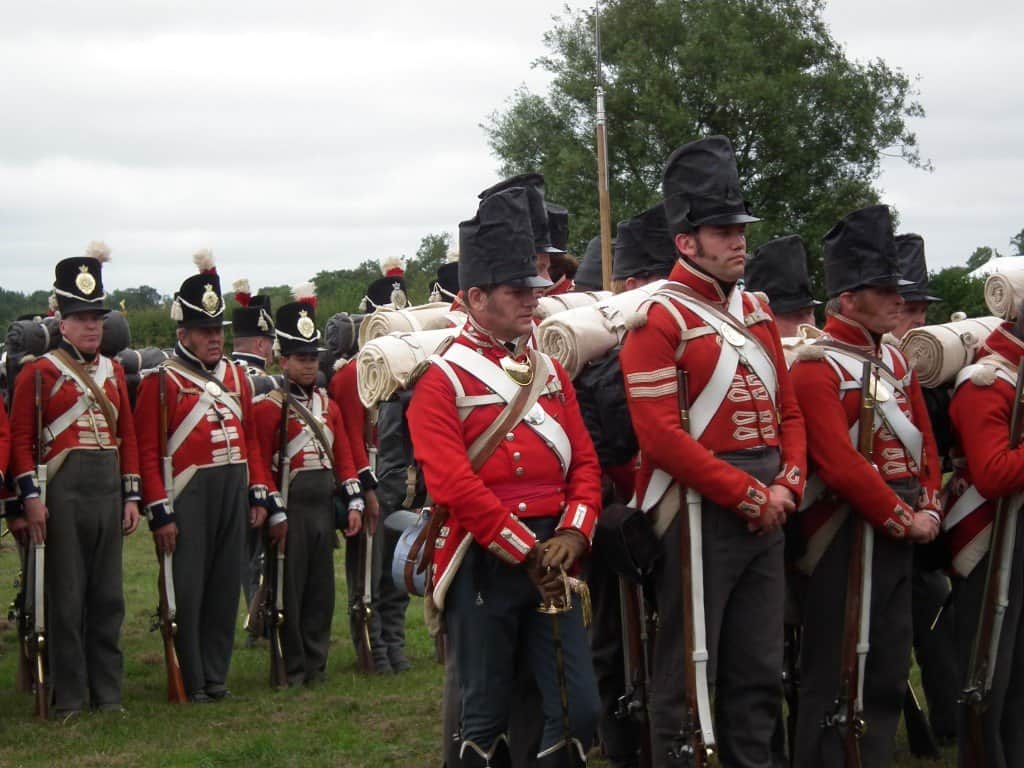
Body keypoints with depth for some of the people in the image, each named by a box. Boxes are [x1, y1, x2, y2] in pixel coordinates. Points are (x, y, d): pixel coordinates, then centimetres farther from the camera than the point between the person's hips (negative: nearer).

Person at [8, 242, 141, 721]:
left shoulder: (114, 373, 14)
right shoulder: (38, 373, -3)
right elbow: (20, 438, -6)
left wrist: (131, 496, 10)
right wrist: (31, 496, -14)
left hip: (108, 490, 5)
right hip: (62, 491, -5)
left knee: (108, 595, 9)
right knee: (66, 596, -2)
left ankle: (108, 693, 16)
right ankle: (68, 697, 4)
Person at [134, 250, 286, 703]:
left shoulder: (235, 375, 13)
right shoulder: (161, 381, -5)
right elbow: (147, 451, -9)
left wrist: (261, 495, 10)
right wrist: (159, 513, -13)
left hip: (233, 493, 6)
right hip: (187, 496, -6)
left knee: (225, 587, 9)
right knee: (186, 591, -3)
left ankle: (216, 676, 17)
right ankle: (190, 682, 5)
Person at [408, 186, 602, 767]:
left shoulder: (550, 371, 13)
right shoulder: (443, 379, -6)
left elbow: (584, 461, 10)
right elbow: (453, 483, -15)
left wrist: (572, 535, -8)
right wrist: (525, 550, -14)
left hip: (552, 555, 5)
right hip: (483, 561, -5)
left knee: (581, 708, 0)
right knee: (487, 716, 4)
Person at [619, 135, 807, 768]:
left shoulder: (756, 314, 13)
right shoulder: (658, 321, -10)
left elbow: (788, 411, 15)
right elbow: (661, 437, -18)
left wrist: (786, 485, -3)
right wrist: (748, 496, -16)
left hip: (765, 514, 7)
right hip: (698, 513, -7)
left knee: (760, 674, 12)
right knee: (688, 675, 0)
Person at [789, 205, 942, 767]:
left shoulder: (895, 361, 14)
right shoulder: (817, 367, -13)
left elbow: (924, 442, 15)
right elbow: (840, 463, -20)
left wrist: (928, 510, 1)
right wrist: (900, 519, -16)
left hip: (899, 534, 8)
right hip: (846, 536, -8)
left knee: (889, 673, 13)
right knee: (833, 677, -3)